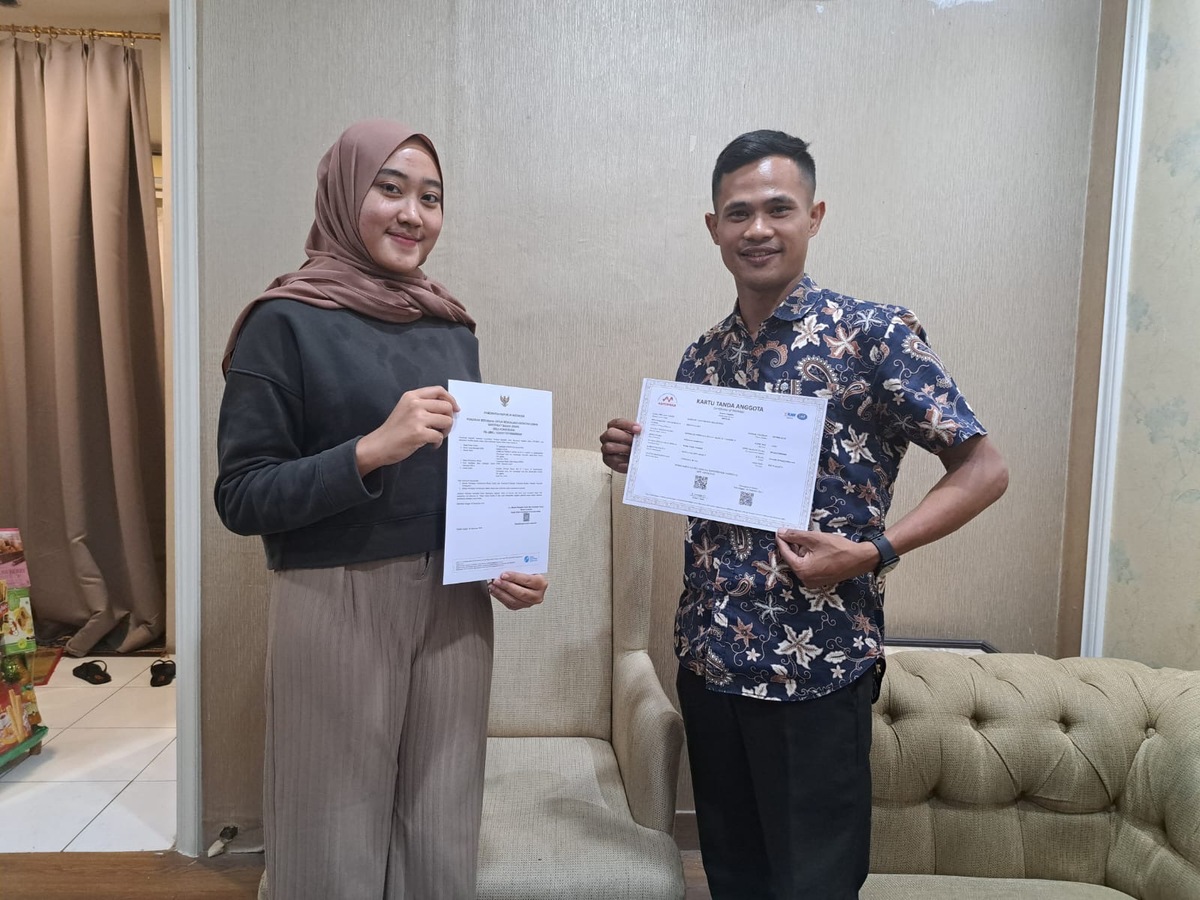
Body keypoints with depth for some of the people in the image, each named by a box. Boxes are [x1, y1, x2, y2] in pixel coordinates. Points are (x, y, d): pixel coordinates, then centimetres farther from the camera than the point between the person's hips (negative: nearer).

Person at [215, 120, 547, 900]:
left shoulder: (453, 327, 9)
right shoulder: (287, 322, -6)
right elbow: (242, 498, -10)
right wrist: (372, 448, -22)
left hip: (454, 604, 5)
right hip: (337, 608, -4)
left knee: (442, 837, 14)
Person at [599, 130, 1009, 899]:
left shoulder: (872, 334, -9)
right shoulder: (704, 356, 8)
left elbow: (984, 469, -8)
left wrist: (873, 552, -20)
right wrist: (638, 461, -2)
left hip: (816, 666, -5)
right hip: (707, 660, 6)